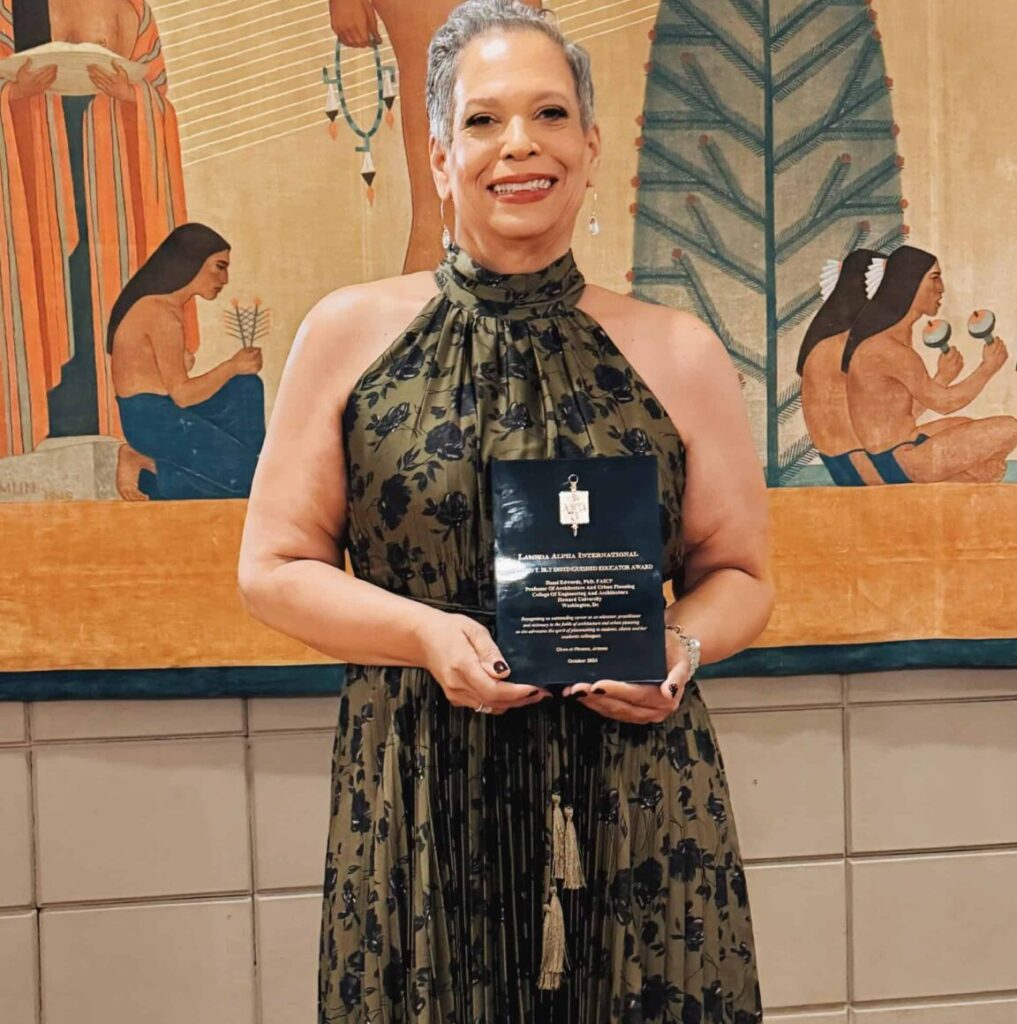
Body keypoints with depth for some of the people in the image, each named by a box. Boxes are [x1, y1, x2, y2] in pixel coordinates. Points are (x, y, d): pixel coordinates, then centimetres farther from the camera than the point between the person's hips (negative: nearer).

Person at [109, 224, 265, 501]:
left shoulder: (168, 306, 12)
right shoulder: (162, 313, -19)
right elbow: (181, 394, -18)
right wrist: (233, 366, -10)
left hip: (160, 413, 10)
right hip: (152, 419, -10)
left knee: (246, 387, 5)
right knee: (244, 473, -8)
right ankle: (148, 467, 1)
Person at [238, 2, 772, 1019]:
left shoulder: (679, 354, 3)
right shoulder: (347, 333, 2)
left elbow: (738, 572, 10)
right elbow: (273, 567, 4)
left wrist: (679, 646, -11)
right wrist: (428, 633, -12)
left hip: (634, 813, 1)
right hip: (420, 810, 0)